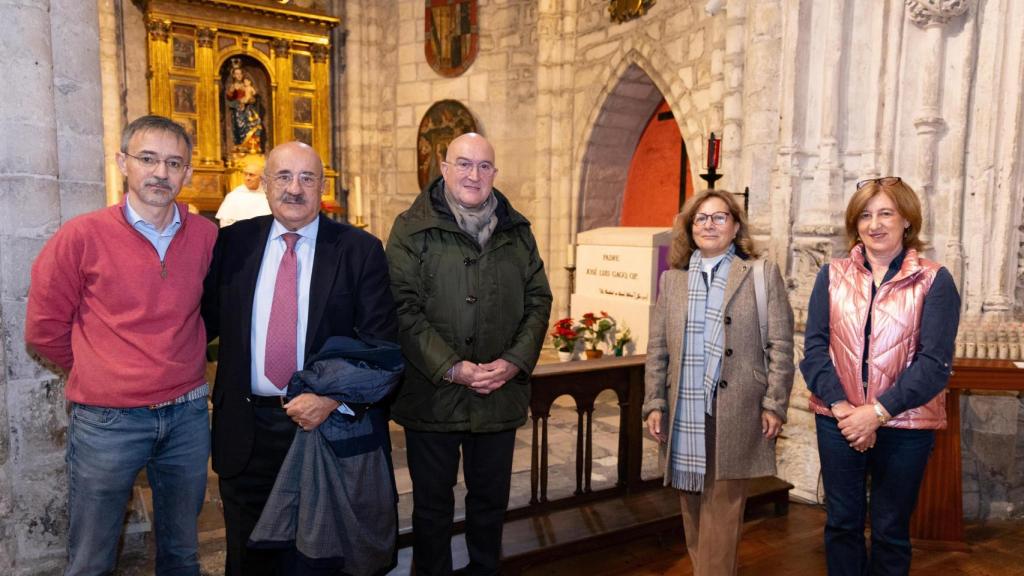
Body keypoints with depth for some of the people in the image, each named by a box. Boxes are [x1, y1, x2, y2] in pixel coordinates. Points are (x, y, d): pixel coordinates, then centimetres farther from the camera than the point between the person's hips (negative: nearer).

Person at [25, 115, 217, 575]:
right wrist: (99, 371, 8)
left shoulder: (206, 236, -1)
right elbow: (44, 330, 0)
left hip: (187, 414, 3)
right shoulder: (82, 236, -9)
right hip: (106, 420, -2)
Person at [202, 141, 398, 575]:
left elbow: (381, 341, -9)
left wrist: (332, 398, -18)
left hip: (328, 421, -2)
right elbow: (207, 317, 7)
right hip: (246, 429, 2)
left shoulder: (360, 250, -6)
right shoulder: (233, 242, 2)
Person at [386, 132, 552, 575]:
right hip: (432, 394, -3)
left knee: (491, 499, 19)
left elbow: (539, 301, 6)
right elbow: (404, 308, -12)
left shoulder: (517, 231, 6)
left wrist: (515, 361, -8)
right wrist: (451, 368, -18)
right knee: (432, 504, 13)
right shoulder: (412, 230, -6)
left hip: (501, 393, 4)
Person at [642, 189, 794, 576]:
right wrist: (654, 404, 4)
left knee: (722, 509, 2)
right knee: (692, 508, 13)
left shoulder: (763, 274, 3)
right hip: (683, 413, 3)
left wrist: (774, 405, -6)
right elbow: (657, 349, 9)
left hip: (734, 413, -3)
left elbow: (780, 346, 0)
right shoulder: (672, 279, 11)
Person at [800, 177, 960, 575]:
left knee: (891, 530, 14)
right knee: (841, 523, 13)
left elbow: (935, 362, -10)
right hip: (838, 421, 2)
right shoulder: (832, 275, 3)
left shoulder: (934, 281, -3)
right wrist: (841, 406, -14)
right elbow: (814, 347, -2)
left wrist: (878, 412, -17)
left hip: (904, 426, -1)